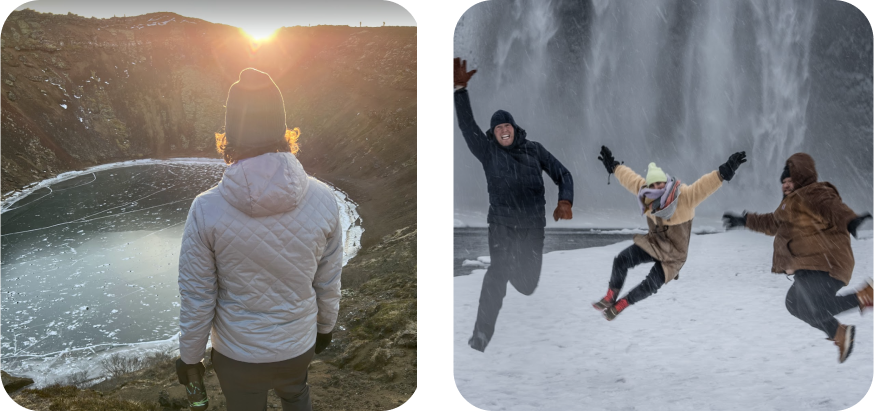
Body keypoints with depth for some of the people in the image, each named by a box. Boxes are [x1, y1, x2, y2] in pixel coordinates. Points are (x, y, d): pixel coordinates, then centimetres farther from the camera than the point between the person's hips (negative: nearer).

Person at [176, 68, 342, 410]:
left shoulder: (206, 209, -24)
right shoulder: (322, 199, -19)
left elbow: (197, 300, -15)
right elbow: (328, 284, -6)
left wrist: (189, 356, 3)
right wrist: (325, 326, 14)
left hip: (237, 355, -1)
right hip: (299, 345, 2)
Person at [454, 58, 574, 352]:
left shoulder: (534, 150, 7)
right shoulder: (488, 151, 2)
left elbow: (562, 174, 8)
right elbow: (467, 125, -8)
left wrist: (565, 201, -11)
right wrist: (460, 90, -18)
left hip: (533, 226, 2)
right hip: (502, 224, -2)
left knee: (528, 283, 9)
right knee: (498, 272, -20)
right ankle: (481, 336, -14)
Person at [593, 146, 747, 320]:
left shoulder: (684, 196, -25)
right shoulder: (647, 195, -9)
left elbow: (704, 185, -39)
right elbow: (630, 178, 7)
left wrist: (724, 172, -54)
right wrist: (613, 166, 18)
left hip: (673, 255, -4)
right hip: (653, 244, 5)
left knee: (650, 285, -10)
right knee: (621, 260, -12)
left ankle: (619, 305, 12)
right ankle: (610, 297, 5)